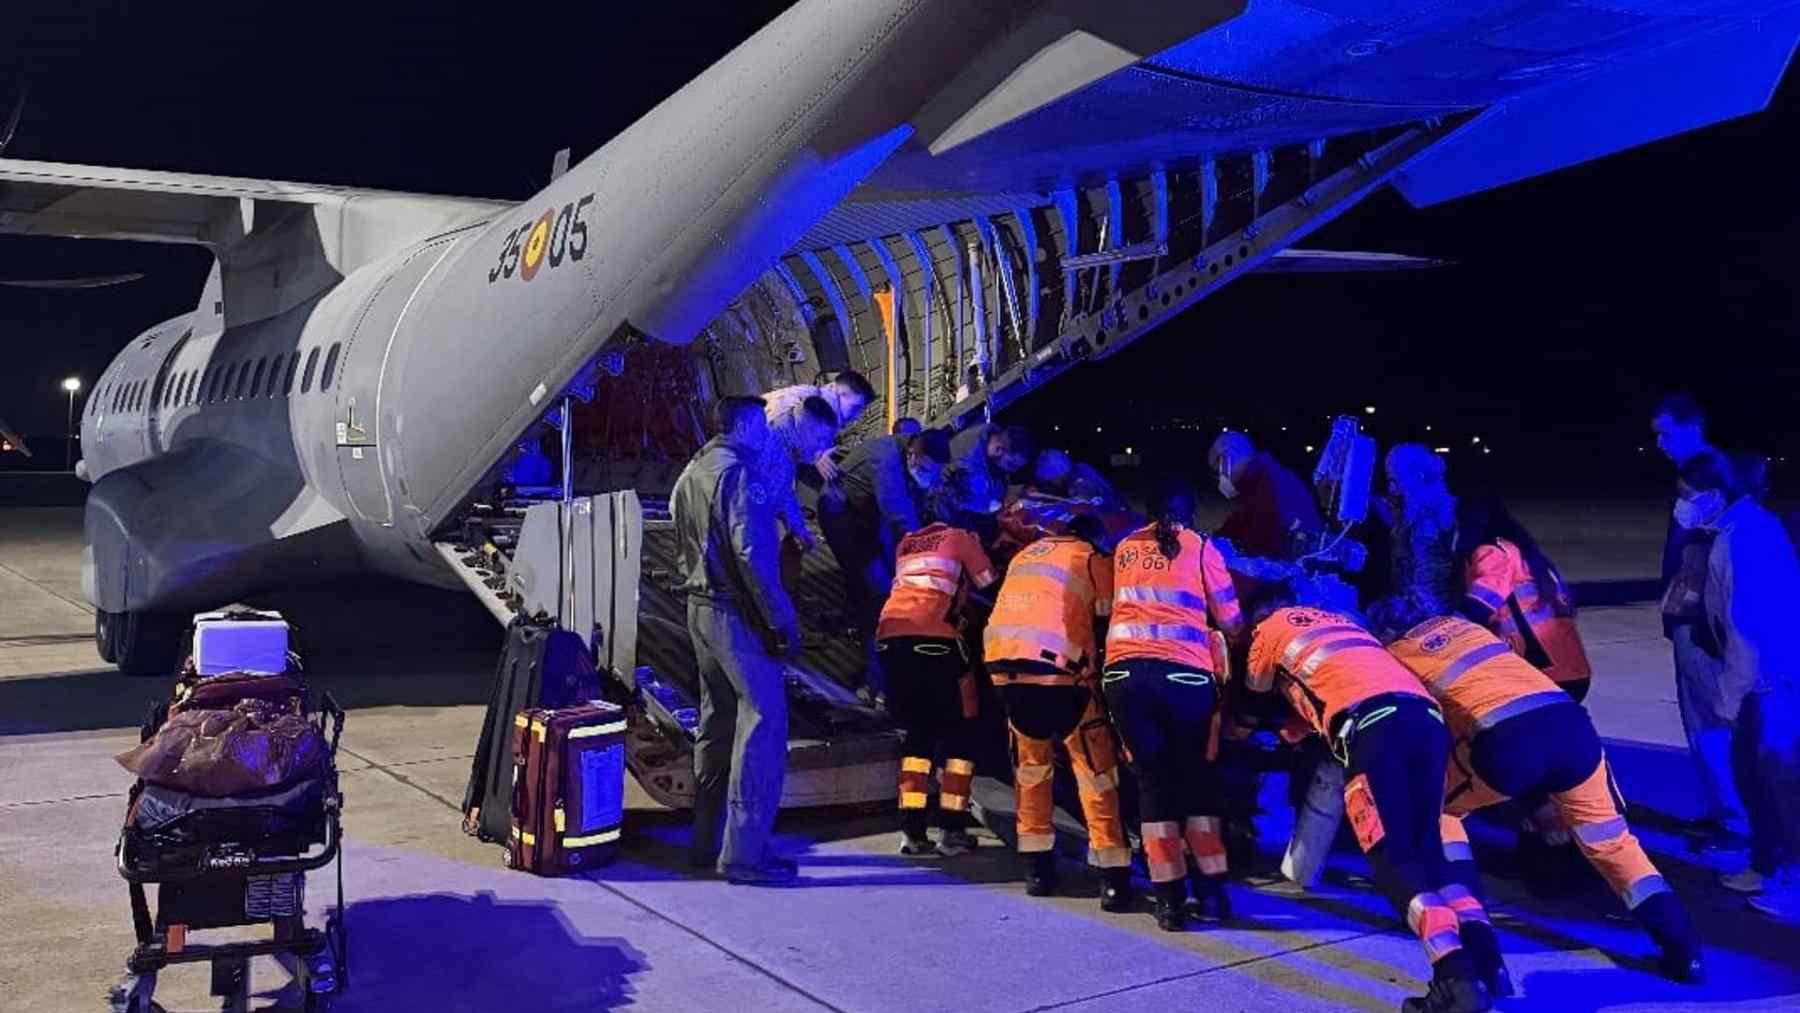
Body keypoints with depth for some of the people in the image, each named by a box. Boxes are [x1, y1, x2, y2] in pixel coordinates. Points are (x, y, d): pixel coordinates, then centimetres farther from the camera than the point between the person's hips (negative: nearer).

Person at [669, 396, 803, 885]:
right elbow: (751, 555, -22)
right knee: (763, 723, -6)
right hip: (737, 615, -10)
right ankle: (744, 852, -5)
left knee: (717, 722, 17)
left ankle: (706, 840, 24)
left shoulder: (690, 473, 14)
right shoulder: (737, 473, -16)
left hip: (701, 608, 10)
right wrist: (783, 622, -19)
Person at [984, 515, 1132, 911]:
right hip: (1055, 665, -5)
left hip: (1001, 659, 5)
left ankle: (1037, 865, 26)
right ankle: (1113, 876, 2)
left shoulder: (1027, 554, 26)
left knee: (1030, 764, 22)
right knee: (1095, 768, 5)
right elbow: (1109, 619, 8)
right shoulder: (1093, 559, 12)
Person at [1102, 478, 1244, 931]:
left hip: (1125, 672, 2)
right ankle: (1211, 886, 18)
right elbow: (1231, 624, 12)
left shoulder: (1124, 548, 20)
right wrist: (1237, 636, 33)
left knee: (1153, 779, 10)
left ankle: (1170, 897, 7)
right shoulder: (1200, 547, 12)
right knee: (1195, 776, 15)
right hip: (1184, 674, -2)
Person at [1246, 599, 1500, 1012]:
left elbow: (1253, 698, 39)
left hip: (1370, 724, -6)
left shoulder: (1270, 627, 24)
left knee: (1393, 859, -7)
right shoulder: (1340, 621, 40)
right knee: (1425, 850, 13)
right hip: (1427, 717, 6)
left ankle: (1457, 977, -22)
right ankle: (1485, 959, -2)